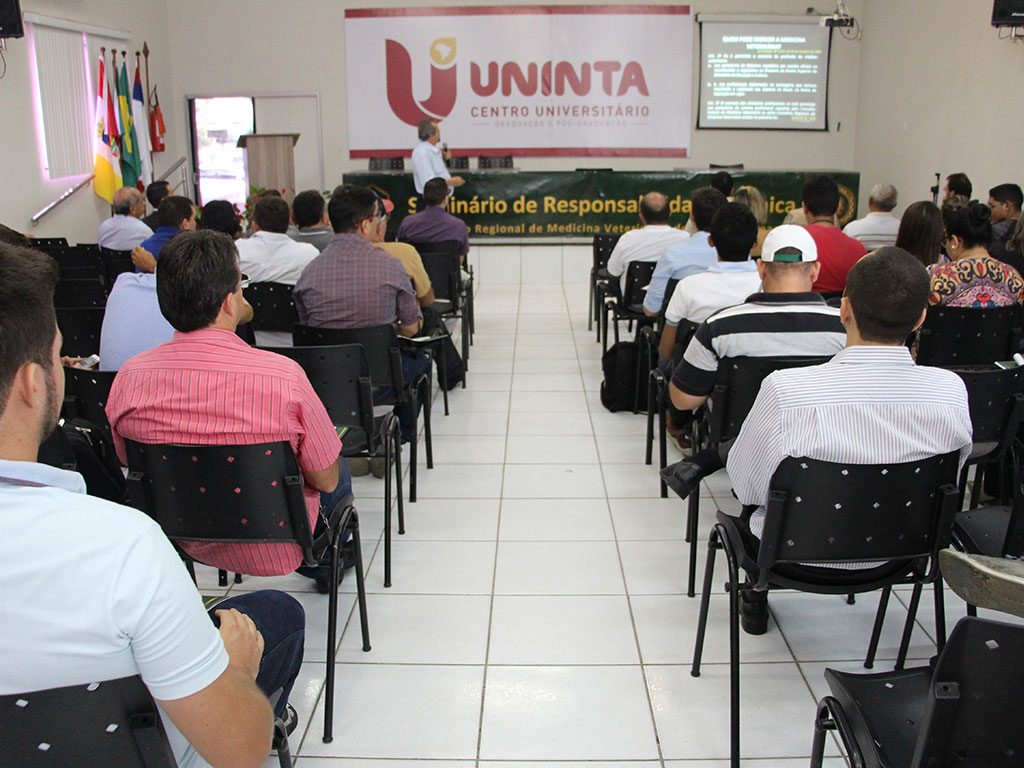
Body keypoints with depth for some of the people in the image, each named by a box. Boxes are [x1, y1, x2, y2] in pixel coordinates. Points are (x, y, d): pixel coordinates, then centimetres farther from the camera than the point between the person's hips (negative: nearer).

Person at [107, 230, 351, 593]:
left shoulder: (129, 377, -18)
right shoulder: (282, 376, -31)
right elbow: (326, 480, -17)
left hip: (188, 544, 4)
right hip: (275, 549, -4)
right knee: (340, 473, 27)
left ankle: (319, 564, 52)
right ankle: (324, 563, 53)